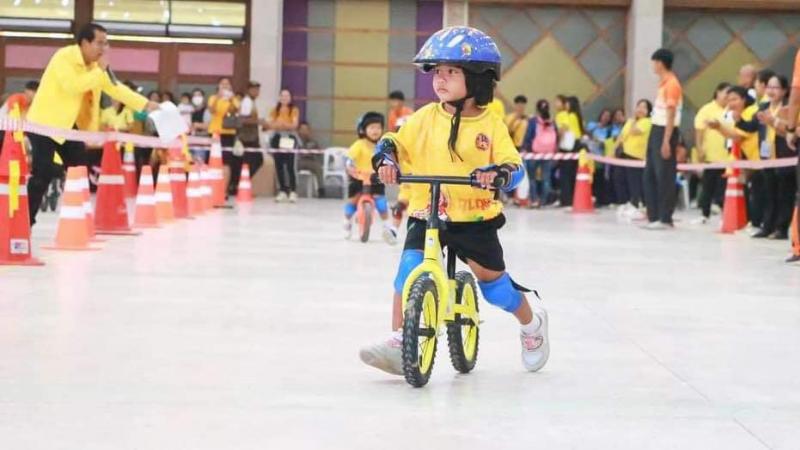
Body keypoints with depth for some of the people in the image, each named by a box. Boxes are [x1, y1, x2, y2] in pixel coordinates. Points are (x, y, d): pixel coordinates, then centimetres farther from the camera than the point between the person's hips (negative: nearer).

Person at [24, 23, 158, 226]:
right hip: (45, 123, -8)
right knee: (42, 175, -14)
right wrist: (99, 71, -25)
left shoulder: (95, 65, 6)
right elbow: (72, 85, -33)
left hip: (69, 125, 8)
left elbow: (116, 88, 7)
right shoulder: (64, 57, -19)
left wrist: (145, 105, -1)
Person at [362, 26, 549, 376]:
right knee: (410, 268, -19)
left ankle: (532, 323, 33)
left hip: (477, 217, -2)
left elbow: (514, 167, -10)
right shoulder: (425, 118, 1)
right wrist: (386, 159, -17)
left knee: (490, 276, 3)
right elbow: (395, 143, 5)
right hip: (427, 213, 2)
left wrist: (498, 172, -32)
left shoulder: (491, 125, -5)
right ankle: (398, 342, -14)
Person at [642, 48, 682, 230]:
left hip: (665, 132, -10)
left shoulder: (672, 84, -14)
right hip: (656, 130, 10)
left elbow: (671, 114, -18)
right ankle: (653, 216, 15)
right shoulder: (663, 83, 16)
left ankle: (665, 219, -4)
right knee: (650, 175, 10)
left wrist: (666, 141, -21)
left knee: (664, 176, -7)